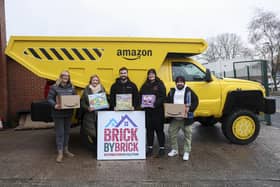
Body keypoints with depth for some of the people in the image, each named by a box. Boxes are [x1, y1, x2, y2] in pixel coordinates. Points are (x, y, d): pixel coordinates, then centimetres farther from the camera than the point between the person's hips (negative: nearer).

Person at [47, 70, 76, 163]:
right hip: (58, 113, -5)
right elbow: (49, 98, -10)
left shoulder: (71, 87, 6)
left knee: (67, 132, 15)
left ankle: (66, 149, 31)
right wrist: (54, 105, -27)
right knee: (59, 133, -1)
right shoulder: (54, 87, -8)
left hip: (68, 113, 5)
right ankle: (60, 153, 8)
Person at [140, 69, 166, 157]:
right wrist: (142, 103, -4)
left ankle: (162, 148, 12)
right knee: (149, 129, 9)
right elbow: (141, 95, 15)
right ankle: (149, 148, 20)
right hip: (147, 110, 5)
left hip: (158, 110, -4)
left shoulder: (160, 84, -1)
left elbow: (163, 97, -10)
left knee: (159, 129, 1)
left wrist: (156, 103, -24)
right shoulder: (145, 85, 15)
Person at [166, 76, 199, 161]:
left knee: (187, 135, 3)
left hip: (186, 118, -3)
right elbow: (167, 102, 16)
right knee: (172, 132, 8)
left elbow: (196, 101, -3)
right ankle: (174, 150, 25)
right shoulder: (172, 91, 10)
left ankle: (186, 152, 16)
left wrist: (190, 108, -17)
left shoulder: (188, 91, -1)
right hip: (174, 118, 4)